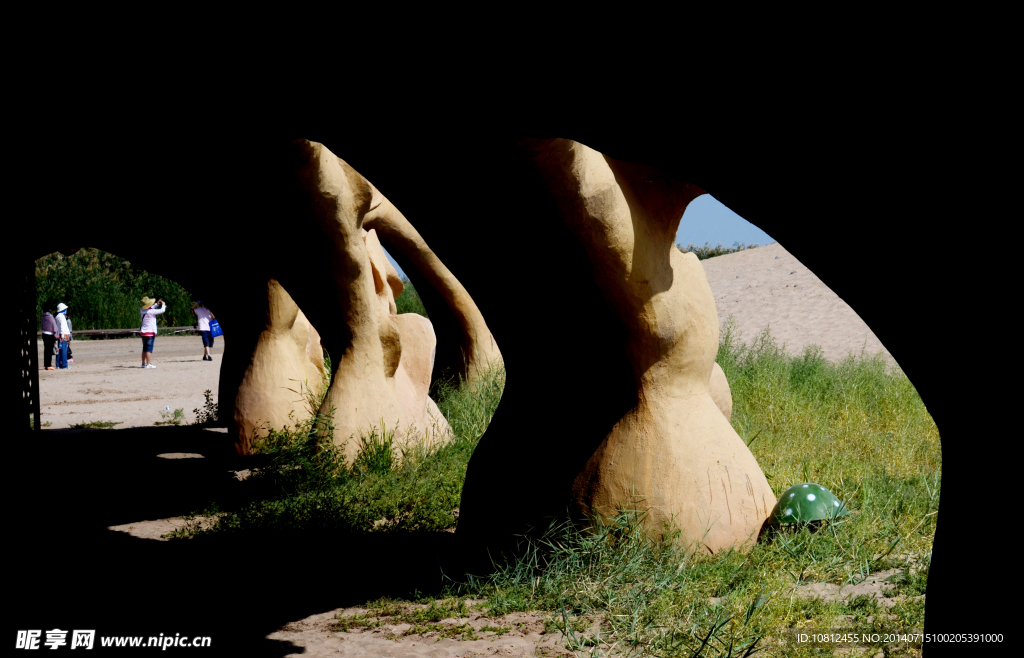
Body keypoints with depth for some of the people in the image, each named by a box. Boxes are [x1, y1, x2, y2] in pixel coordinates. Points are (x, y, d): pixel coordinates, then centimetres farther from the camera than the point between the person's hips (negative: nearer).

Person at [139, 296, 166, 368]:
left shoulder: (142, 311, 7)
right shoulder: (151, 311, -15)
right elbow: (162, 310, -10)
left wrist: (156, 304, 29)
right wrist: (163, 304, 10)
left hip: (143, 332, 7)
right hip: (150, 333, -7)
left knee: (144, 349, 15)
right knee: (149, 349, -6)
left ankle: (143, 363, 18)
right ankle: (148, 364, -9)